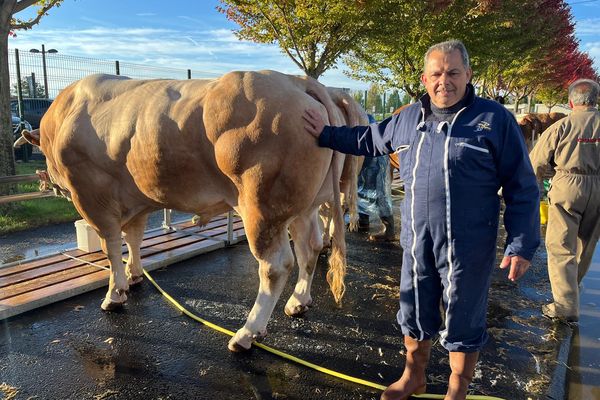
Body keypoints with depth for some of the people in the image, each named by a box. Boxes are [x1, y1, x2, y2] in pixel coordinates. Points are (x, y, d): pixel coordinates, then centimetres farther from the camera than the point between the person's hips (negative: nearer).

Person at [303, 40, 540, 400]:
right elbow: (369, 139, 24)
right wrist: (326, 134, 23)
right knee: (414, 314, 19)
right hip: (416, 241, 5)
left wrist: (523, 244, -9)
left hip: (469, 246, -4)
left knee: (463, 322, 11)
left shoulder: (494, 119, -7)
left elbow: (522, 188, -6)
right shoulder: (408, 118, 6)